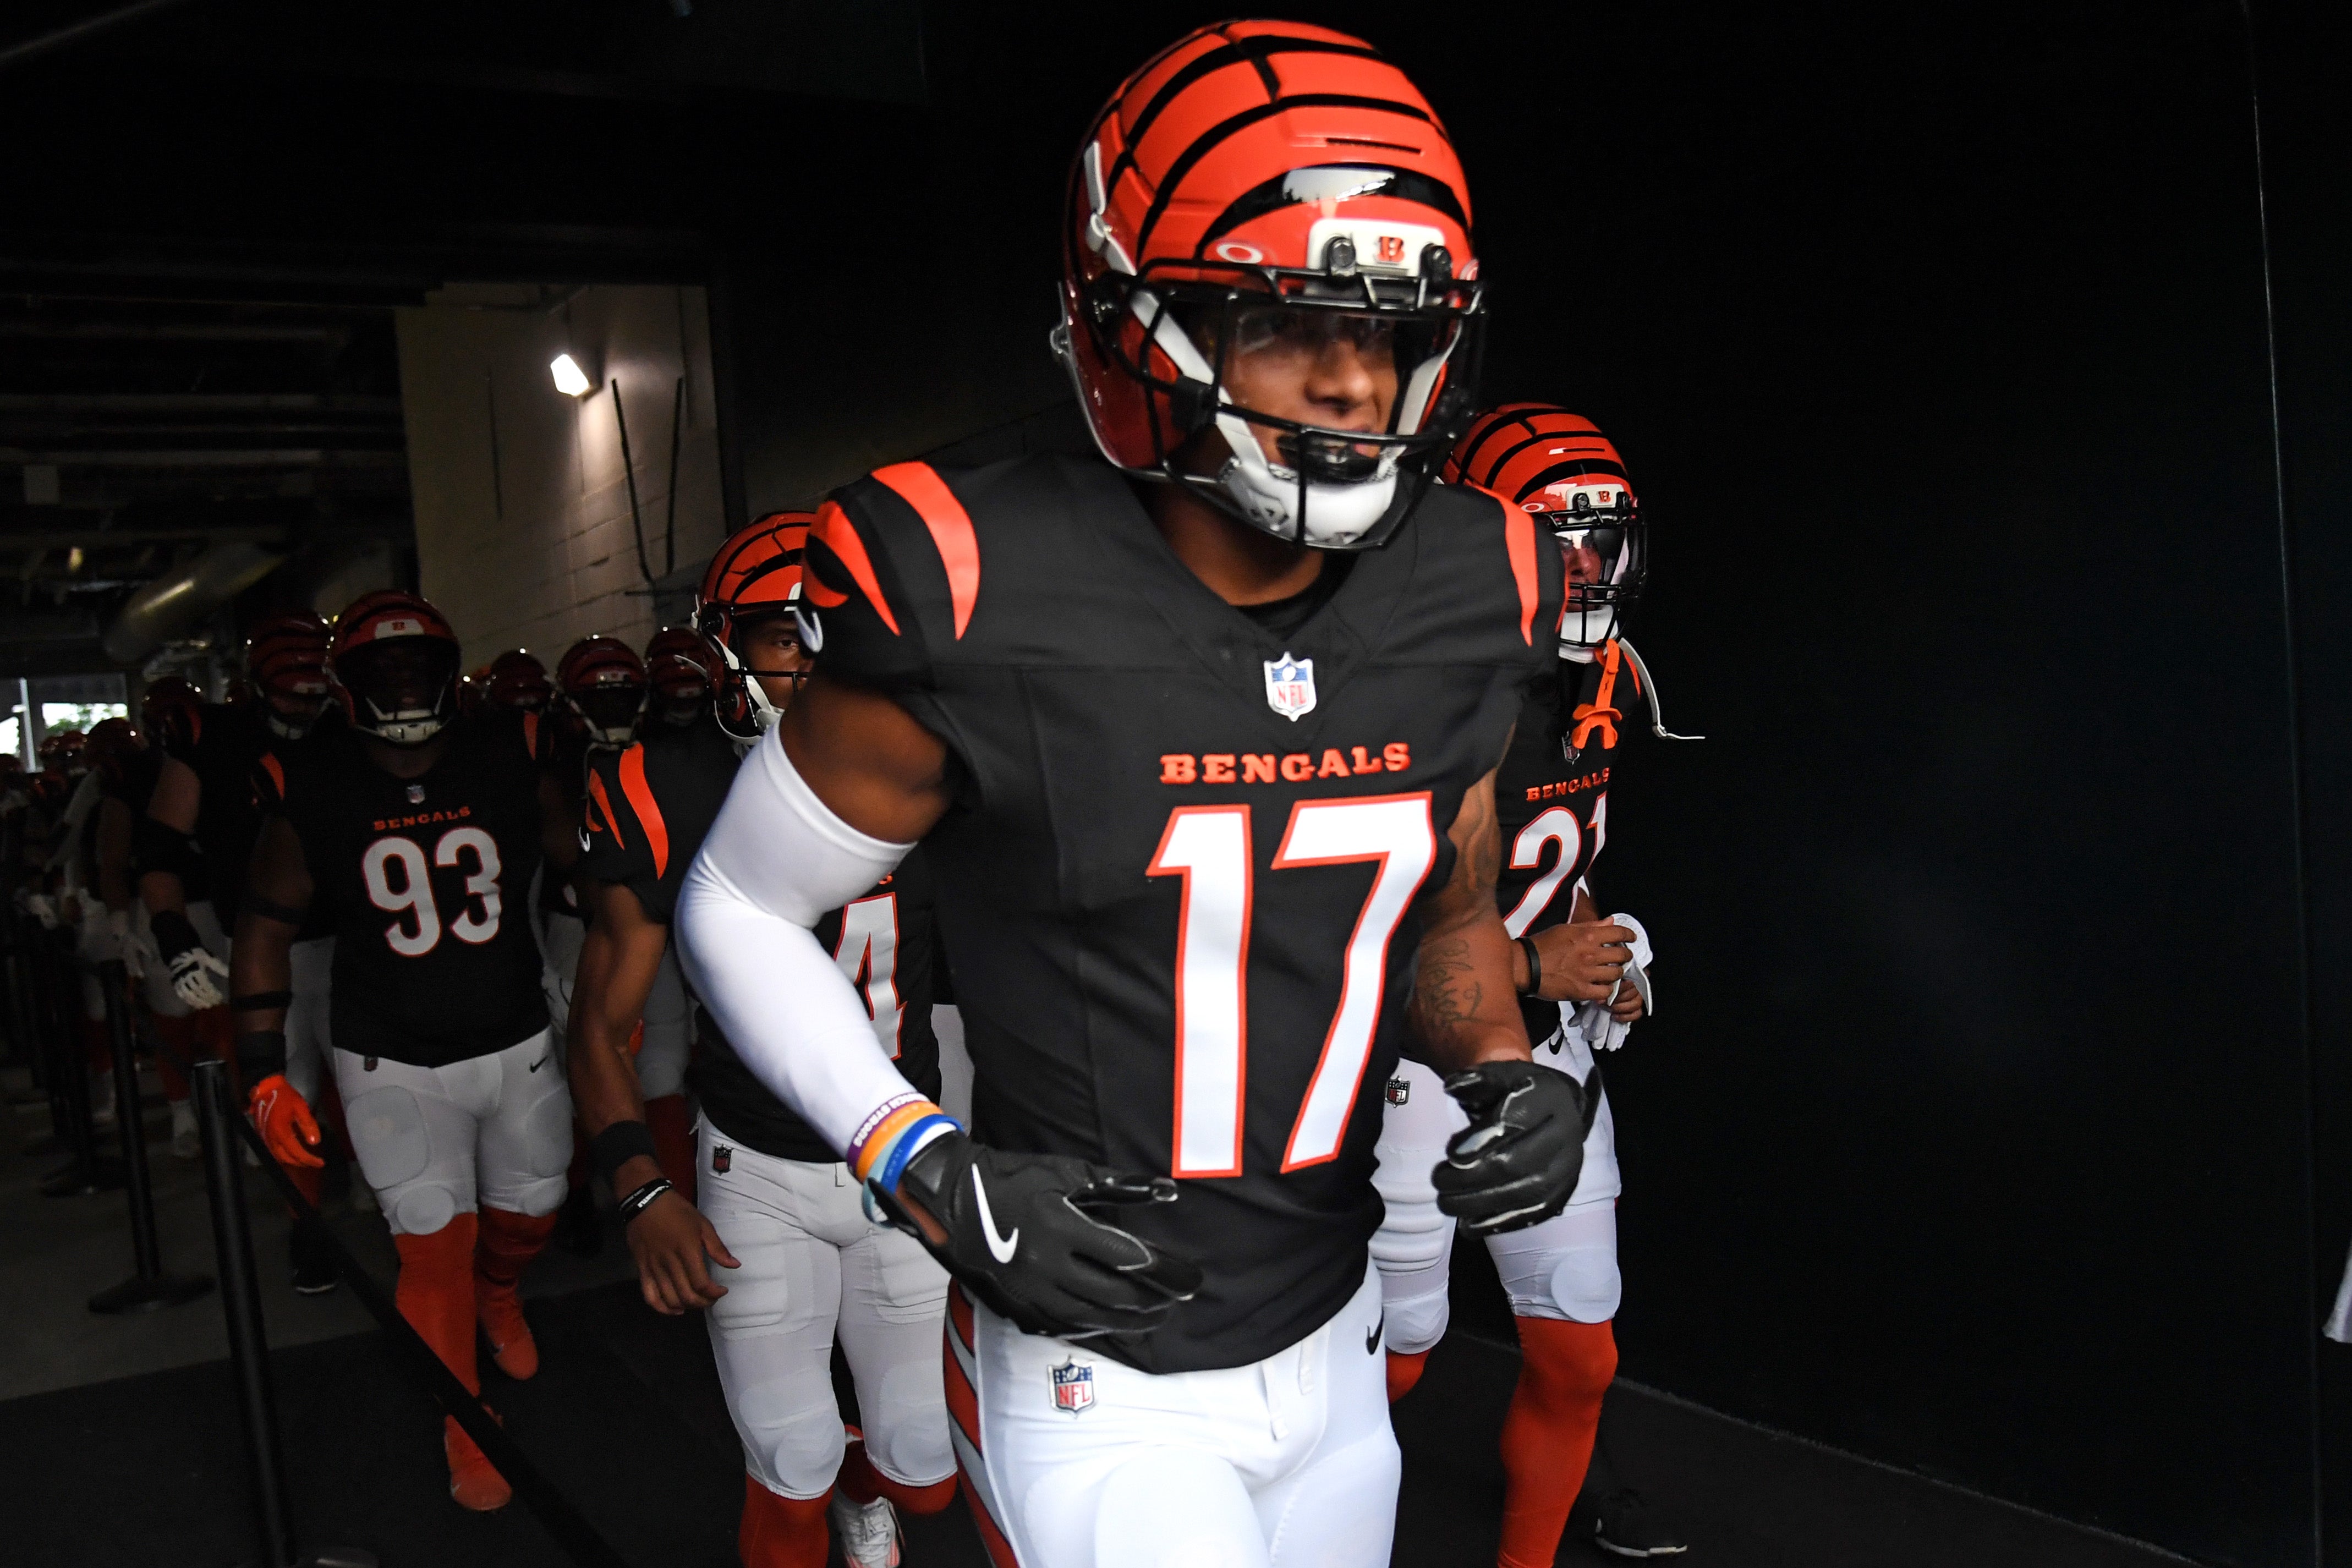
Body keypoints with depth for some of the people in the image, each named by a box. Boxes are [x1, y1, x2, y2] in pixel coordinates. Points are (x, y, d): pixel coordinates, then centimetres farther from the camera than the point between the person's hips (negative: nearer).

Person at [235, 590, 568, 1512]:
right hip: (394, 1064, -2)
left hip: (518, 1043, 2)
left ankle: (498, 1298, 55)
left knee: (529, 1213, 18)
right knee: (434, 1246, -2)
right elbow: (266, 927, -3)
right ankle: (464, 1428, 21)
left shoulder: (508, 761, -8)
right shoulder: (312, 790, -10)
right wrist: (265, 1073, -7)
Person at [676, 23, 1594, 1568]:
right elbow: (740, 910, -9)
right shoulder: (986, 615, -23)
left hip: (1333, 1337, 6)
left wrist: (1502, 1069, -10)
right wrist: (934, 1174, -19)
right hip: (1100, 1376, -5)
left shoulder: (1463, 608, -7)